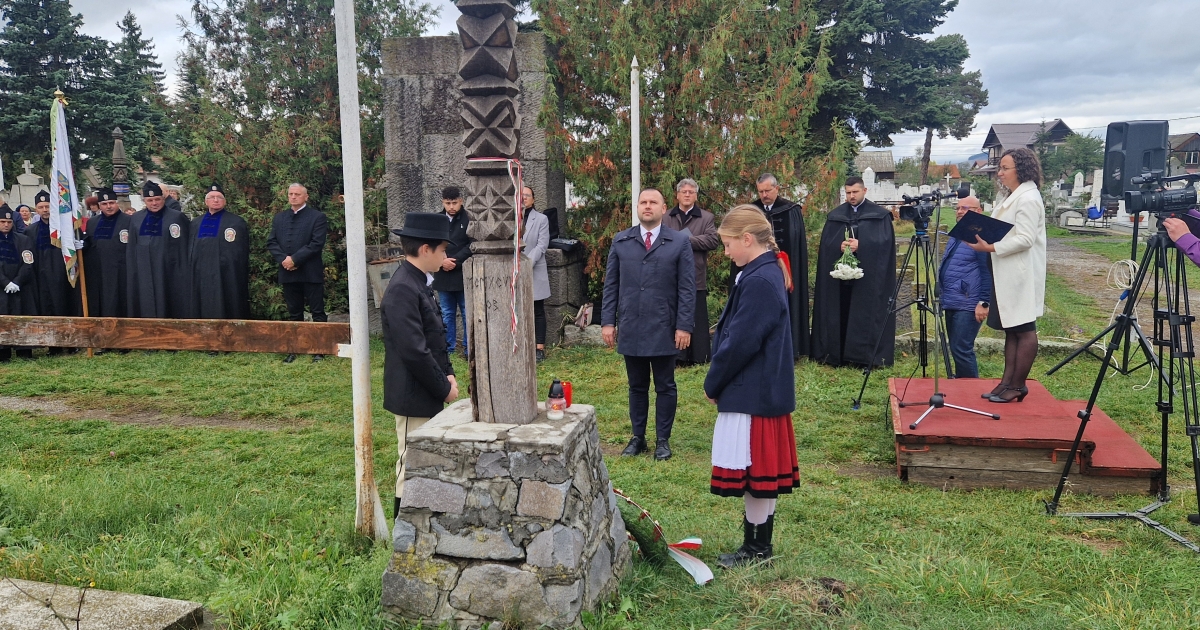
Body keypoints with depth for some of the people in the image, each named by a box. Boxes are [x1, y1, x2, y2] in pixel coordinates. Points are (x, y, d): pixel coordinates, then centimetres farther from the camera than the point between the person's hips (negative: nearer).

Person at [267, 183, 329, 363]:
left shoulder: (317, 217, -2)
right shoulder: (279, 218, 15)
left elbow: (316, 244, -11)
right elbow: (271, 242, 10)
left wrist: (295, 259, -15)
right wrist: (283, 259, -8)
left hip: (311, 273, -5)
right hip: (288, 273, 5)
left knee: (317, 313, -1)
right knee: (294, 314, 11)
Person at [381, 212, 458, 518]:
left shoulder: (418, 283, 10)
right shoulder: (402, 290, -21)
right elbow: (414, 351, -25)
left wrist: (447, 374, 4)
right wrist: (443, 388, -15)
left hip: (428, 394, 10)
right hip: (414, 396, -10)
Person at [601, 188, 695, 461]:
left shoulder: (679, 243, 1)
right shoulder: (621, 241, 8)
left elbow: (687, 288, -2)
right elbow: (611, 284, 8)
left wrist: (684, 326, -8)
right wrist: (607, 321, 1)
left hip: (664, 329, -2)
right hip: (630, 328, 2)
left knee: (665, 387, 7)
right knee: (637, 386, 11)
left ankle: (662, 440, 17)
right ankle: (637, 438, 21)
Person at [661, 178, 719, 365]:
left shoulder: (707, 218, 6)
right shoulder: (666, 218, 11)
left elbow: (713, 240, -9)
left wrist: (687, 240, -13)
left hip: (695, 277, -2)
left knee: (697, 319, 4)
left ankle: (699, 357, 11)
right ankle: (676, 357, 14)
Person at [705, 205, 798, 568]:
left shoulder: (759, 281, -21)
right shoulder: (769, 273, 10)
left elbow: (740, 344, -22)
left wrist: (712, 384, -8)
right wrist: (719, 382, 12)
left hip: (753, 394, -10)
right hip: (766, 389, 10)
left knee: (754, 470, 2)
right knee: (763, 470, 16)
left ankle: (756, 548, 14)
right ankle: (759, 543, 27)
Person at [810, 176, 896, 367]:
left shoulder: (880, 215, 5)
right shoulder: (835, 215, 13)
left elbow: (885, 241, -6)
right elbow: (825, 243, 6)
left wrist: (861, 245, -18)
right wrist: (839, 246, -15)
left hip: (869, 275, -2)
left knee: (867, 315, -2)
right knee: (840, 315, 3)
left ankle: (867, 356, 4)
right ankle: (838, 355, 8)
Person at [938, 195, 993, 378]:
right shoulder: (954, 237, 19)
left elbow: (988, 272, -16)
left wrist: (984, 303, -20)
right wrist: (942, 296, 23)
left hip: (968, 305, -9)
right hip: (951, 303, 9)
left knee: (961, 350, -11)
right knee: (956, 350, 13)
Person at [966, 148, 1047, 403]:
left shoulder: (1028, 199, -15)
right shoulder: (1013, 197, 17)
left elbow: (1025, 239, -23)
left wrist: (990, 247, -23)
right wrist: (983, 237, 7)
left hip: (1022, 275, -11)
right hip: (1008, 274, 11)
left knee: (1024, 330, -2)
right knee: (1010, 329, 12)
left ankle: (1017, 386, 3)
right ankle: (1008, 381, 17)